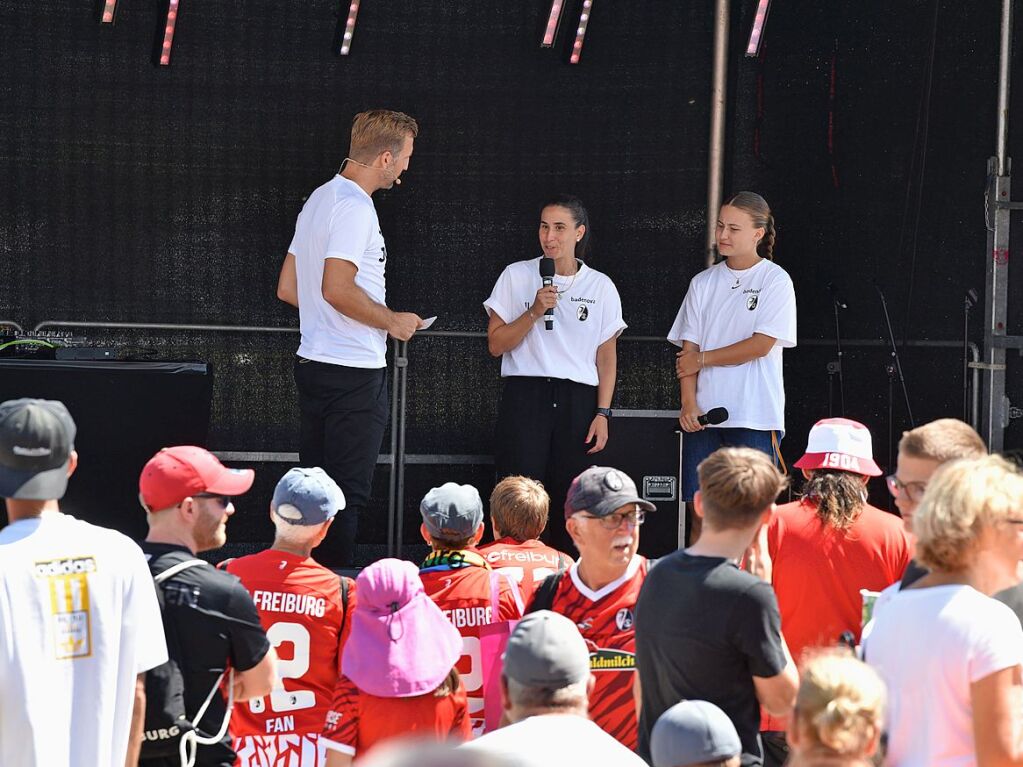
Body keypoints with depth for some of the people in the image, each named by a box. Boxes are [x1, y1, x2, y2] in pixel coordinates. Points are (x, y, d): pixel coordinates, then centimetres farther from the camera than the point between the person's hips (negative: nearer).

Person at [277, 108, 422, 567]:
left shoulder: (319, 199, 16)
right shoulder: (353, 207, -15)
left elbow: (287, 289, 19)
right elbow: (336, 288, -25)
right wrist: (392, 321, -12)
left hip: (313, 363, 10)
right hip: (354, 371, -10)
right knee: (348, 494, -6)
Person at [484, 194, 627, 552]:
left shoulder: (601, 287, 9)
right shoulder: (517, 276, 5)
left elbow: (607, 356, 11)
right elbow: (496, 344, 3)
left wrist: (603, 413, 3)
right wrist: (534, 312, -11)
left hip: (577, 401, 1)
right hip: (525, 396, -1)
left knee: (568, 499, -2)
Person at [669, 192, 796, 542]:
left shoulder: (775, 280, 0)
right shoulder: (704, 283, 12)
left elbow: (761, 344, -9)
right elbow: (689, 348, 7)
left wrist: (702, 359, -3)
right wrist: (689, 404, -7)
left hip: (754, 418, -4)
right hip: (703, 415, 4)